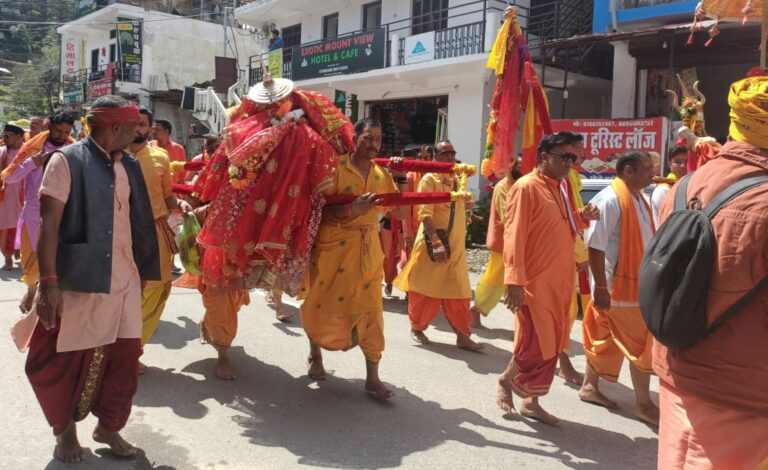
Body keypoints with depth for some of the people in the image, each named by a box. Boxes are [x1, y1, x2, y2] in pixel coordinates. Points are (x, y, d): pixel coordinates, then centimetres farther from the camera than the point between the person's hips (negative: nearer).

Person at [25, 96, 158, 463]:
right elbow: (49, 223, -14)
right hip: (79, 280, -5)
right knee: (63, 360, 10)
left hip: (124, 280, 5)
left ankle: (108, 426, 29)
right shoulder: (67, 160, -8)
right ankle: (65, 428, 33)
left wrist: (142, 271, 15)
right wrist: (48, 281, -21)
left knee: (124, 355, 9)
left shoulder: (129, 167, 9)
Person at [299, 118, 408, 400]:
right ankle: (315, 355, 37)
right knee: (322, 305, 10)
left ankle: (372, 377, 9)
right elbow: (320, 212, -16)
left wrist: (403, 180, -2)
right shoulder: (335, 168, -10)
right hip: (333, 246, -3)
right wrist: (352, 209, -29)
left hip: (367, 249, 4)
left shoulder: (382, 174, 6)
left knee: (371, 308, 1)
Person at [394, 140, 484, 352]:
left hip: (455, 245, 6)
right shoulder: (429, 179, -9)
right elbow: (425, 214, -19)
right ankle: (417, 328, 23)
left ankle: (463, 335, 11)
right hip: (432, 243, -6)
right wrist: (436, 242, -28)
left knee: (458, 292, 6)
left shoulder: (457, 180, 12)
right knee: (426, 289, 5)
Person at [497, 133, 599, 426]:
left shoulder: (559, 188, 13)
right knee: (534, 347, -2)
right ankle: (505, 381, 25)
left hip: (559, 283, 9)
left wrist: (581, 218, 5)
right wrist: (515, 281, -23)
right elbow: (514, 236, -19)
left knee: (552, 347, 13)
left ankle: (532, 402, 27)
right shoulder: (526, 187, -13)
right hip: (534, 284, -9)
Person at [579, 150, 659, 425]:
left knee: (606, 340, 17)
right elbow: (595, 245, -22)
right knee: (642, 345, 0)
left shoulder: (638, 199, 12)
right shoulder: (610, 200, -18)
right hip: (617, 287, -9)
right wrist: (600, 287, -24)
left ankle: (590, 387, 29)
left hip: (637, 284, 9)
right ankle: (643, 404, 14)